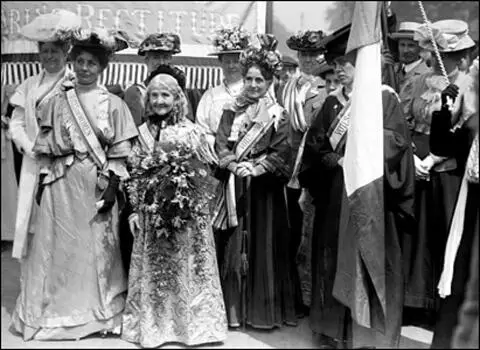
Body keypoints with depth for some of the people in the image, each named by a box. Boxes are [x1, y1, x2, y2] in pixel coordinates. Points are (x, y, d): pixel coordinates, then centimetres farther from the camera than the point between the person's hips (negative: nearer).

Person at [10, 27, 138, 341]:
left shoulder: (113, 104, -1)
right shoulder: (58, 102, 5)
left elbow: (120, 152, -4)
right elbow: (46, 149, 5)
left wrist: (112, 187, -10)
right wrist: (42, 182, 2)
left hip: (97, 183, -1)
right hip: (62, 184, 2)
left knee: (96, 246, 7)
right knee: (59, 243, 7)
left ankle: (97, 309, 23)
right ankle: (58, 310, 23)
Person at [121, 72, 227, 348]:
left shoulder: (191, 131, -3)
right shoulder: (144, 132, 5)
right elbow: (134, 174, 7)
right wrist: (134, 210, 3)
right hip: (151, 211, 3)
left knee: (185, 267, 4)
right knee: (152, 268, 8)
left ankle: (190, 322, 19)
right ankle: (152, 323, 22)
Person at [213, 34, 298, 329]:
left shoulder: (277, 116, 2)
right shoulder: (231, 112, 10)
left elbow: (281, 153, -7)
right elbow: (221, 145, 2)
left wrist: (255, 168, -20)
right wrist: (234, 166, -16)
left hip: (265, 188, -2)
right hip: (234, 186, 2)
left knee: (263, 246, 2)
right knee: (232, 246, 2)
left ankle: (264, 311, 12)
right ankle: (233, 309, 12)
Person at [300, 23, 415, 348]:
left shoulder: (385, 97, -1)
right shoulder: (332, 101, 12)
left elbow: (397, 140, -11)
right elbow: (314, 142, 7)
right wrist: (334, 161, -9)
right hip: (334, 193, 5)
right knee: (334, 258, 8)